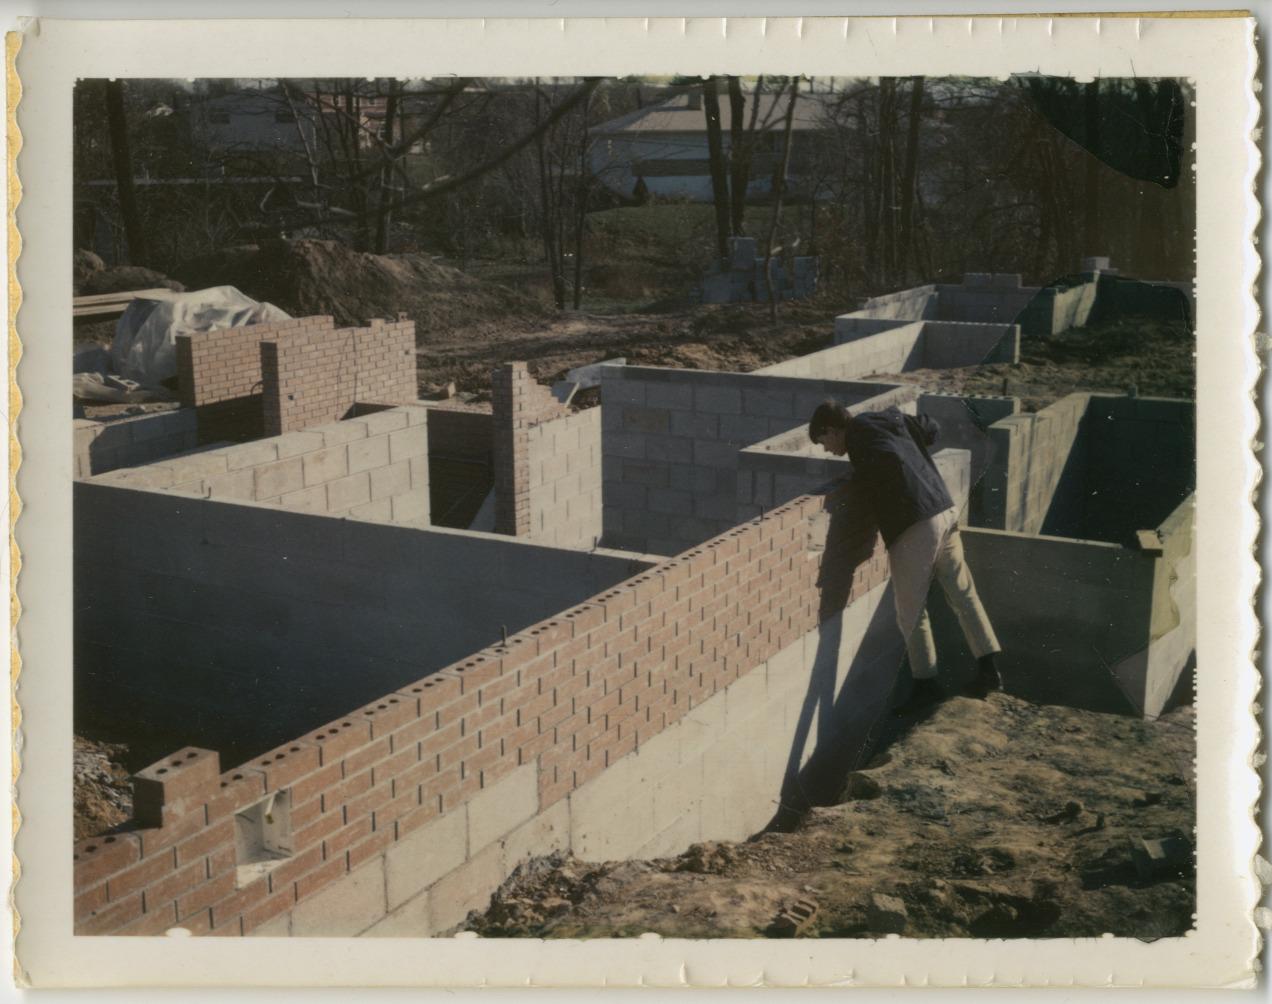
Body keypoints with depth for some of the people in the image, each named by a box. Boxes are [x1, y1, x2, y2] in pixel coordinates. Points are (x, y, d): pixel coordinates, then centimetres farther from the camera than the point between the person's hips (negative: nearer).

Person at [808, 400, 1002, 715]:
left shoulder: (859, 431, -8)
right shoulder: (889, 419, 17)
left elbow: (891, 459, -24)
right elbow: (931, 429, 27)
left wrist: (860, 475, -7)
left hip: (914, 526, -8)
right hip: (946, 512, 8)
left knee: (911, 611, 4)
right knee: (963, 594, 14)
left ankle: (925, 684, 11)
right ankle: (987, 668, 18)